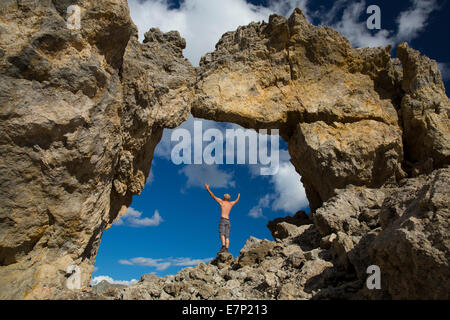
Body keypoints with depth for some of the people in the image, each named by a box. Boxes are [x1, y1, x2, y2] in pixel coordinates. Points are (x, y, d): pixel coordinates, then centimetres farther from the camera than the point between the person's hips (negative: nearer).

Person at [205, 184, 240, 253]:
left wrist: (208, 189, 12)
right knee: (227, 236, -1)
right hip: (228, 221, 5)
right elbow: (236, 201, 39)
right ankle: (226, 249, -13)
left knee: (222, 234, -16)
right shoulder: (231, 203, 18)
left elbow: (213, 196, 6)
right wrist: (238, 196, 61)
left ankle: (223, 246, -34)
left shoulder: (221, 202, 5)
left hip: (222, 219, -5)